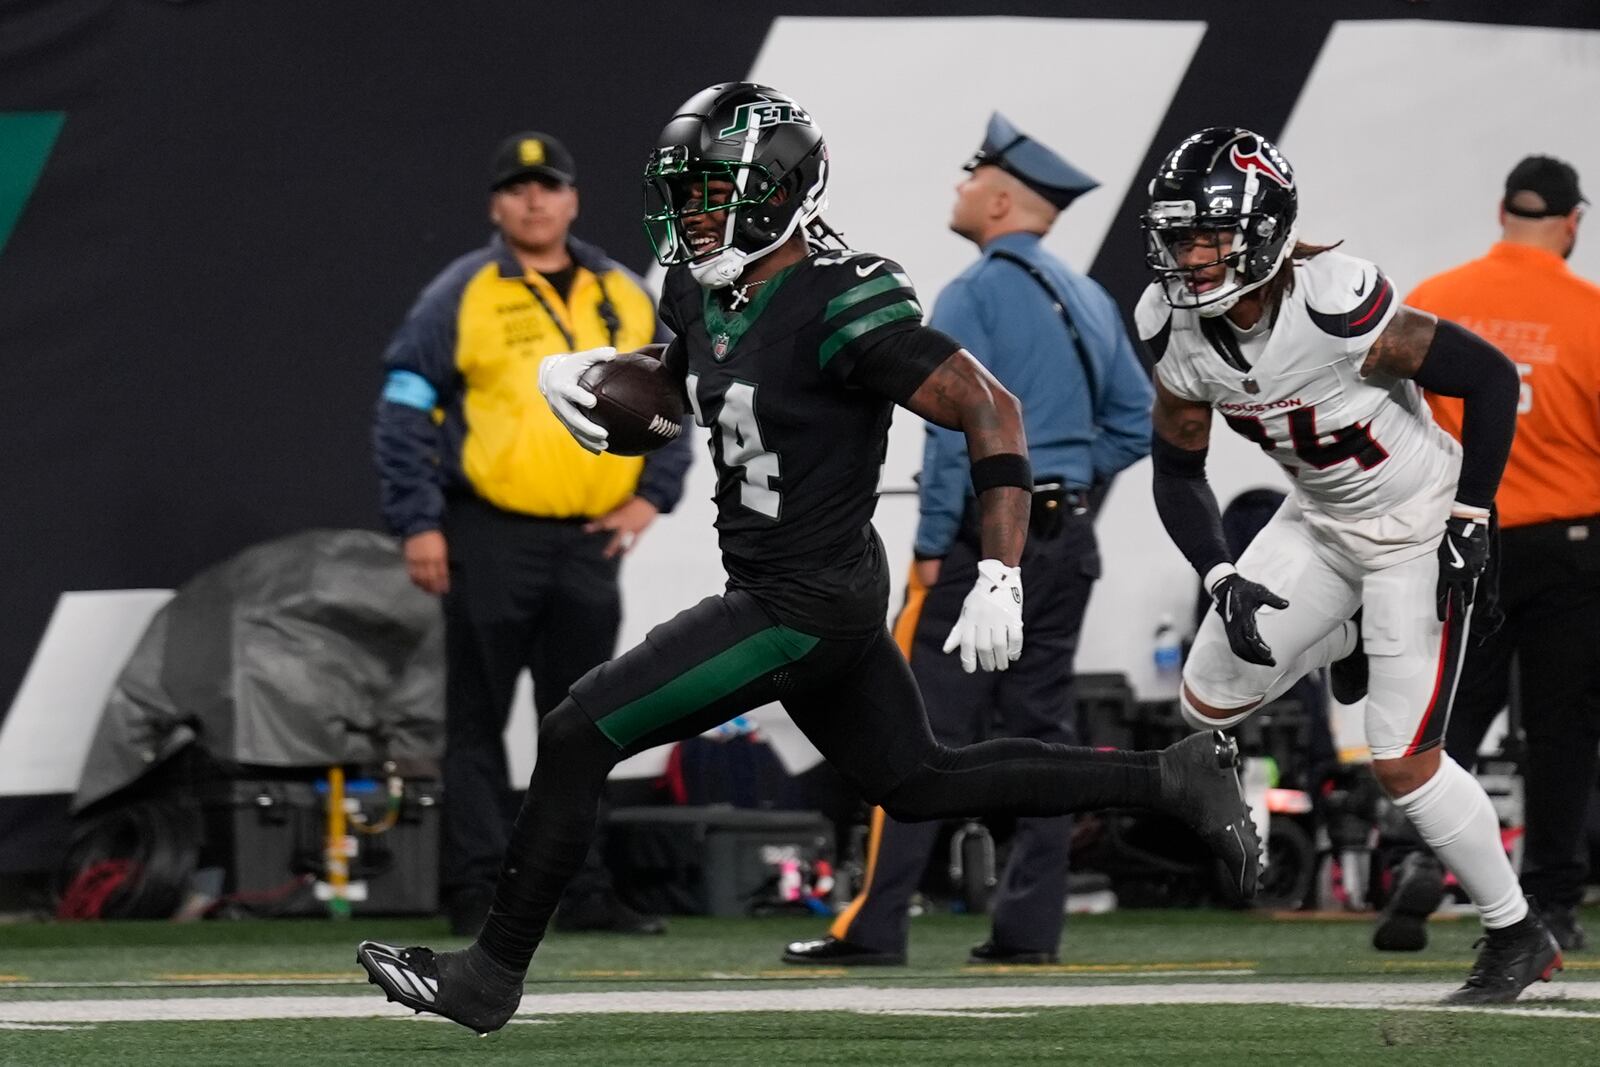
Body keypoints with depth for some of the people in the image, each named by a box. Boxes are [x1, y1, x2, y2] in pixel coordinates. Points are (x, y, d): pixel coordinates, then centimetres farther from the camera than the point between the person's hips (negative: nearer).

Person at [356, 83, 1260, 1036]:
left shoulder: (842, 306, -23)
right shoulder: (704, 291, 4)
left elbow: (990, 410, -23)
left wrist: (999, 583, -27)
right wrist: (571, 372, 0)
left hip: (804, 607, -10)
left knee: (578, 737, -8)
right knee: (918, 784, 22)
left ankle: (491, 976, 2)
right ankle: (1172, 779, 27)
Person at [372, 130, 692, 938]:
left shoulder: (625, 299, 11)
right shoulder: (461, 296, -2)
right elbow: (404, 410, -4)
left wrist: (651, 494, 5)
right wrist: (418, 524, -11)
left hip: (590, 539, 4)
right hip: (490, 538, -4)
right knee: (478, 722, 0)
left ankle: (584, 892, 12)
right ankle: (475, 892, 2)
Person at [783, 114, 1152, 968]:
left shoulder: (972, 297, -10)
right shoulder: (1090, 301, 13)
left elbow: (955, 432, -16)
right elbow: (1137, 423, 14)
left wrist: (931, 546, -13)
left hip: (984, 537, -7)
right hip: (1068, 544, 7)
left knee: (924, 734, -7)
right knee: (1040, 731, 9)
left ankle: (875, 926, -9)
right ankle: (1028, 924, 6)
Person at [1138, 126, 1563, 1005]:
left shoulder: (1336, 307, -33)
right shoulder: (1179, 331, -13)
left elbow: (1489, 378, -23)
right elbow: (1178, 472, 1)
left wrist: (1469, 522, -18)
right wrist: (1223, 582, -13)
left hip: (1417, 526, -7)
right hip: (1318, 520, 7)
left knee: (1403, 763, -9)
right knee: (1209, 703, 4)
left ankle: (1518, 938, 11)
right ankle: (1355, 635, 33)